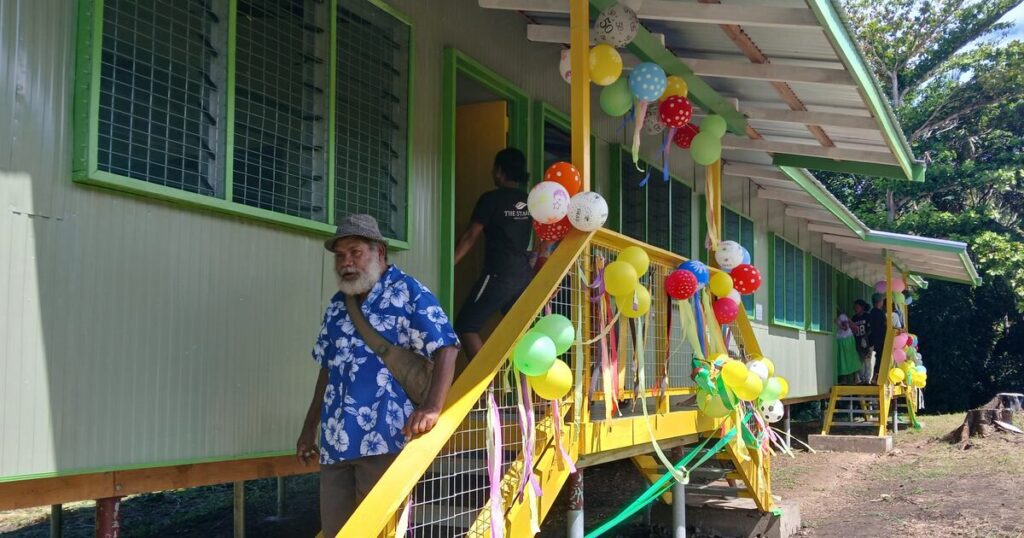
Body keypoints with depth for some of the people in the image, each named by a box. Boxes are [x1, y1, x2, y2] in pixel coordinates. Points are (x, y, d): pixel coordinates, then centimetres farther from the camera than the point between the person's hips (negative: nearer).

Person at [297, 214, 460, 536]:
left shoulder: (407, 292, -3)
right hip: (334, 441, 7)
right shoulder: (337, 305, 17)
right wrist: (309, 429, 22)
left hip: (384, 438, -6)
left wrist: (432, 407, -25)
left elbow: (445, 347, -12)